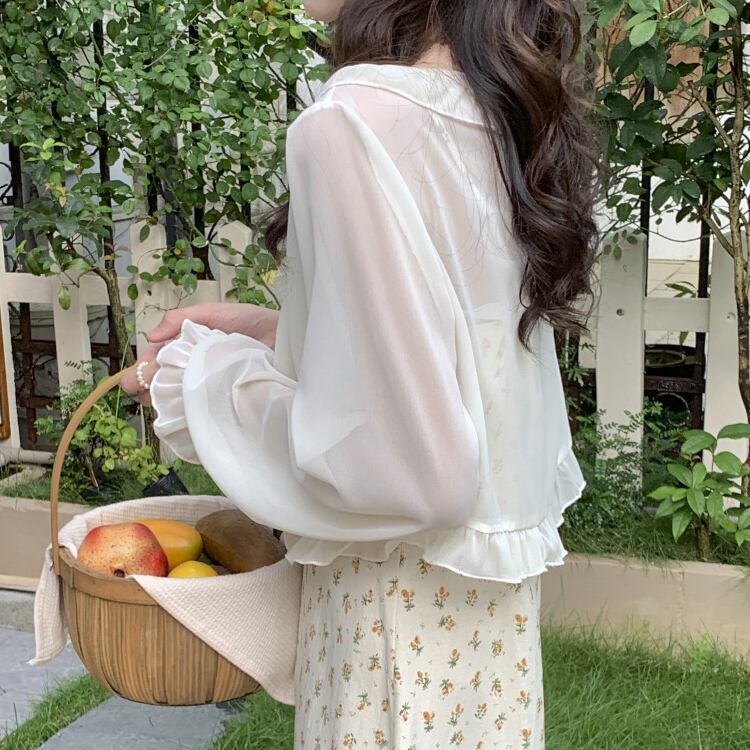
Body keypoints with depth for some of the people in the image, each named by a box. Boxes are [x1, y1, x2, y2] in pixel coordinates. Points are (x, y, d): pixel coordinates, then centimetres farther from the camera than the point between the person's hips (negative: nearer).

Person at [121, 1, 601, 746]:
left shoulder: (355, 124, -23)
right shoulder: (501, 109, 1)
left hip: (407, 590, -7)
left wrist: (205, 378, -11)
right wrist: (267, 333, 9)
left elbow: (394, 458, -25)